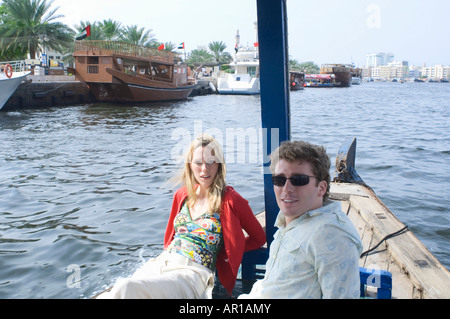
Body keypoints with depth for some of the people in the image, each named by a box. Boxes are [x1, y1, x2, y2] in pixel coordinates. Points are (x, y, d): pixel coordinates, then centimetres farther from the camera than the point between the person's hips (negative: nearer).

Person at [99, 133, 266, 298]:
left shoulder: (229, 200, 0)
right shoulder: (182, 195, 16)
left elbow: (259, 237, 7)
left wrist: (221, 253, 3)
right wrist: (168, 251, 11)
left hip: (194, 273, -5)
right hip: (160, 263, 5)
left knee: (126, 288, -32)